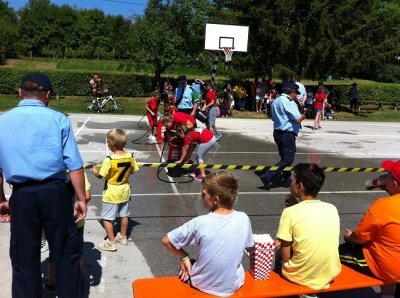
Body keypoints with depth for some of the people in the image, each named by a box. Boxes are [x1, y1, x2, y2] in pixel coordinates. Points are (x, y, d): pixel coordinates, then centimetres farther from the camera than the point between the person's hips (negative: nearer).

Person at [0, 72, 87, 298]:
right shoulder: (58, 119, -3)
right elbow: (74, 165, -7)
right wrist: (81, 199, -1)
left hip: (21, 195, 3)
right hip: (54, 192, -2)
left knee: (24, 257, 16)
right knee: (67, 252, 11)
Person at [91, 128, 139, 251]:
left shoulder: (109, 160, -26)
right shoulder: (130, 157, -10)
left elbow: (100, 175, -17)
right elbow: (133, 170, 3)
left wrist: (94, 170, 3)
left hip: (111, 194, -6)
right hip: (124, 191, 6)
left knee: (107, 218, 6)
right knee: (124, 215, 20)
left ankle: (111, 242, 11)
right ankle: (122, 237, 36)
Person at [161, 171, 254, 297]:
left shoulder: (200, 222, -24)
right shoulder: (243, 219, -16)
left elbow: (166, 241, -15)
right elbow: (248, 246, 2)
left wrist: (184, 257, 0)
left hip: (202, 285, -2)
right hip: (233, 286, 2)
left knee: (186, 266, 29)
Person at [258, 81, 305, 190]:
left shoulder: (276, 101, 14)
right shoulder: (288, 102, -15)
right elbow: (298, 119, -19)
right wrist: (302, 116, 4)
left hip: (278, 132, 10)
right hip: (287, 134, -10)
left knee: (284, 157, 20)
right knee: (288, 159, -6)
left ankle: (287, 180, 29)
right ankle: (267, 176, -15)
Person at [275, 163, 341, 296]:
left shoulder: (290, 213, -17)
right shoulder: (332, 209, -4)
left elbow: (285, 257, -12)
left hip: (300, 277, -4)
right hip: (330, 275, 5)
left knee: (279, 254, 26)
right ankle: (308, 292, 23)